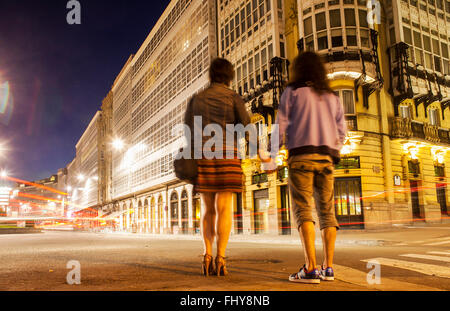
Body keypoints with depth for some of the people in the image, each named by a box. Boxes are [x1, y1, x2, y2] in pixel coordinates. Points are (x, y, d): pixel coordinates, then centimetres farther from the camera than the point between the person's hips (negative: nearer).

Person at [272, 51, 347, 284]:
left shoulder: (293, 92, 7)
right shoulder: (332, 97, 19)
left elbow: (281, 125, 1)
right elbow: (341, 131, 16)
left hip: (301, 154, -4)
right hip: (326, 157, 4)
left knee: (302, 209, -7)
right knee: (327, 210, 5)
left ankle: (311, 269, -13)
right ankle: (328, 268, 4)